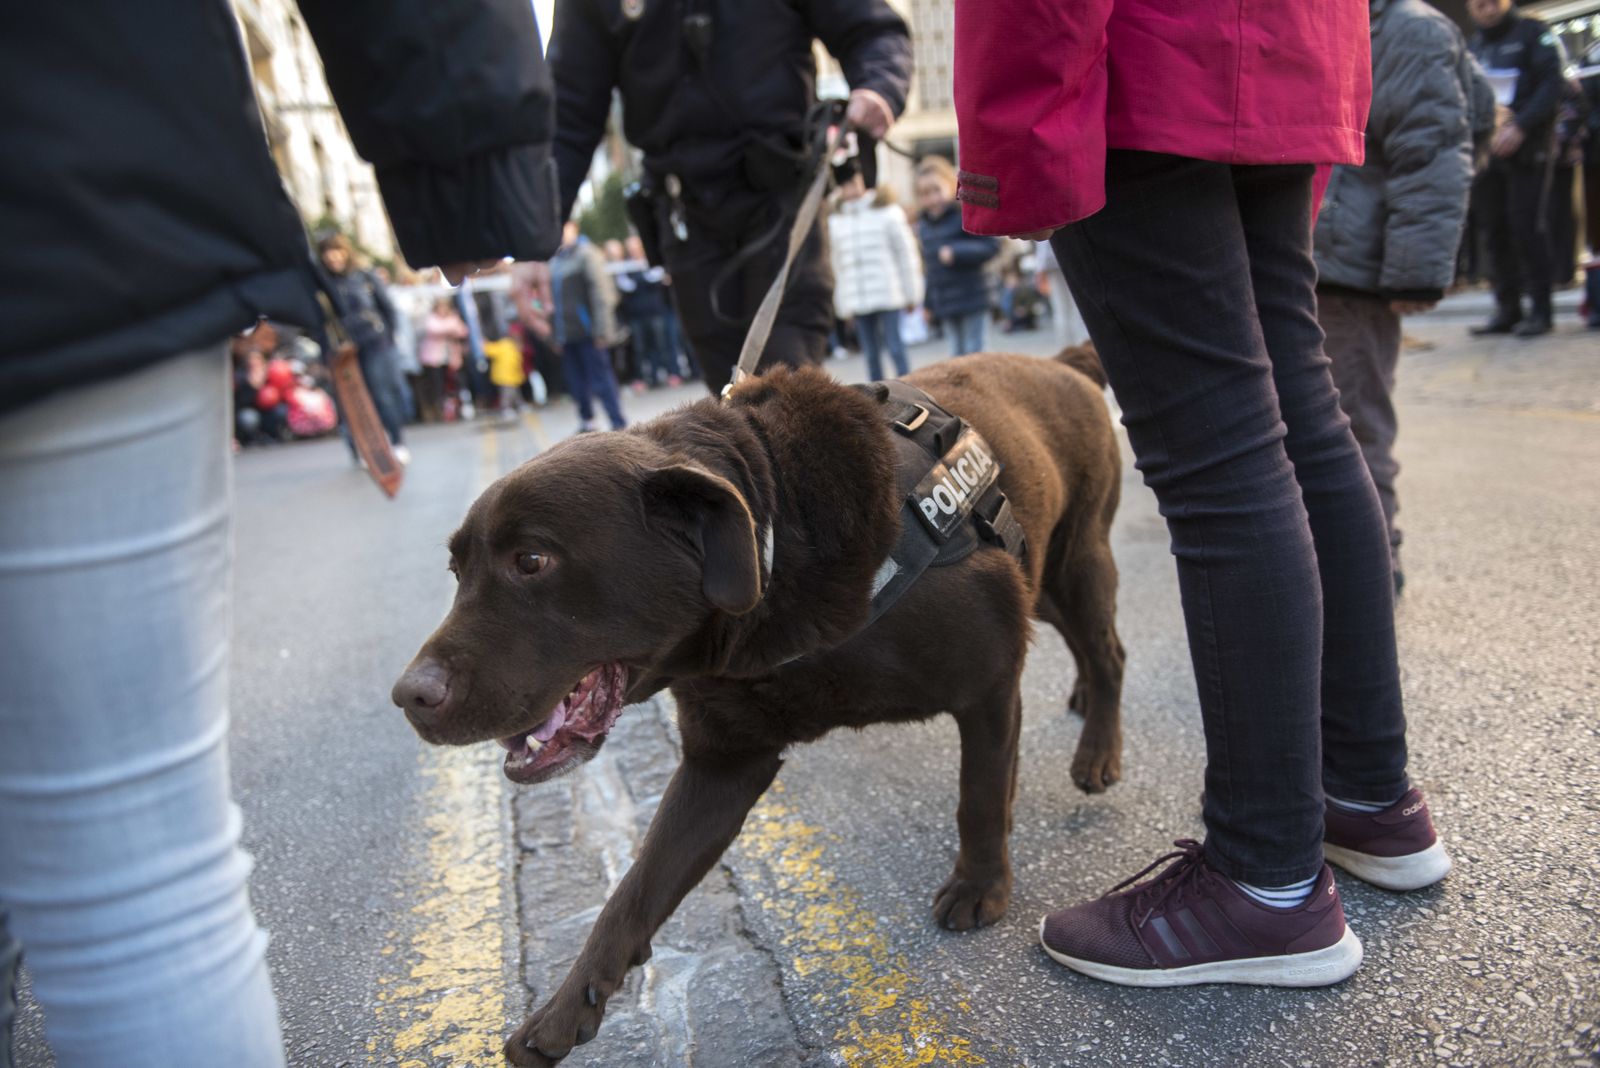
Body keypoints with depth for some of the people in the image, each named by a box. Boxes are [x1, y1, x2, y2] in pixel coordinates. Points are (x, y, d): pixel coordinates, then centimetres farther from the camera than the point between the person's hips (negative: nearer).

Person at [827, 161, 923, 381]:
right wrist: (842, 304, 11)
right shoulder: (835, 220, 11)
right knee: (871, 354, 6)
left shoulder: (886, 212, 2)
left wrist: (911, 294, 1)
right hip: (857, 301, 3)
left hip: (888, 295, -3)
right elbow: (837, 262, 14)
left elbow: (905, 253, 3)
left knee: (895, 348, -5)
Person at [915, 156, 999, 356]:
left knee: (973, 351, 0)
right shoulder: (924, 225, 8)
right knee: (957, 351, 10)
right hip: (944, 303, 5)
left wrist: (957, 252, -22)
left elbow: (992, 246, -14)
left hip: (972, 300, -5)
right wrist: (929, 303, 13)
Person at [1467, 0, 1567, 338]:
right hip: (1488, 149, 5)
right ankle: (1508, 309, 9)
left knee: (1526, 224, -11)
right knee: (1494, 228, 3)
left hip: (1526, 146, -5)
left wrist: (1521, 126, -20)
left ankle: (1540, 309, -6)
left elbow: (1553, 84, -8)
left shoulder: (1533, 32, 2)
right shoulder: (1474, 45, 17)